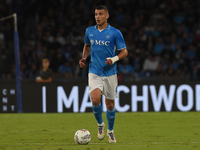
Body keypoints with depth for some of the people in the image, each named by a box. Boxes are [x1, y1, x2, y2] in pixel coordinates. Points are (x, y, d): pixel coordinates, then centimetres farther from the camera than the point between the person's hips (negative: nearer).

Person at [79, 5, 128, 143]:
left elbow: (124, 52, -2)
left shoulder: (115, 33, -5)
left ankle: (110, 131, 27)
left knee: (110, 104, 6)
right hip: (94, 72, 1)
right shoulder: (89, 31, 5)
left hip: (110, 73, -1)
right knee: (95, 100, -19)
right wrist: (84, 58, 6)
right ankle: (100, 124, 8)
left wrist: (114, 59, -20)